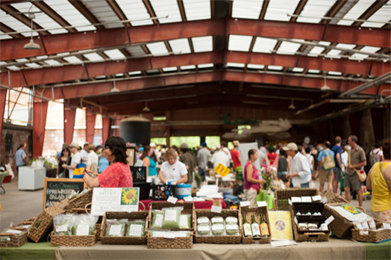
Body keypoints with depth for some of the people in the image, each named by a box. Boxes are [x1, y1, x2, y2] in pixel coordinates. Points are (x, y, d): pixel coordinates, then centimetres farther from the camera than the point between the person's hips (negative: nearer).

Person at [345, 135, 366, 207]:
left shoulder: (360, 150, -8)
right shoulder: (350, 150, 13)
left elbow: (364, 163, -10)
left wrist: (353, 166, -11)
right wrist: (348, 165, 9)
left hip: (355, 173, -6)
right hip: (348, 173, 7)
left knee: (358, 190, 2)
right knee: (346, 190, 3)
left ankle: (360, 207, 13)